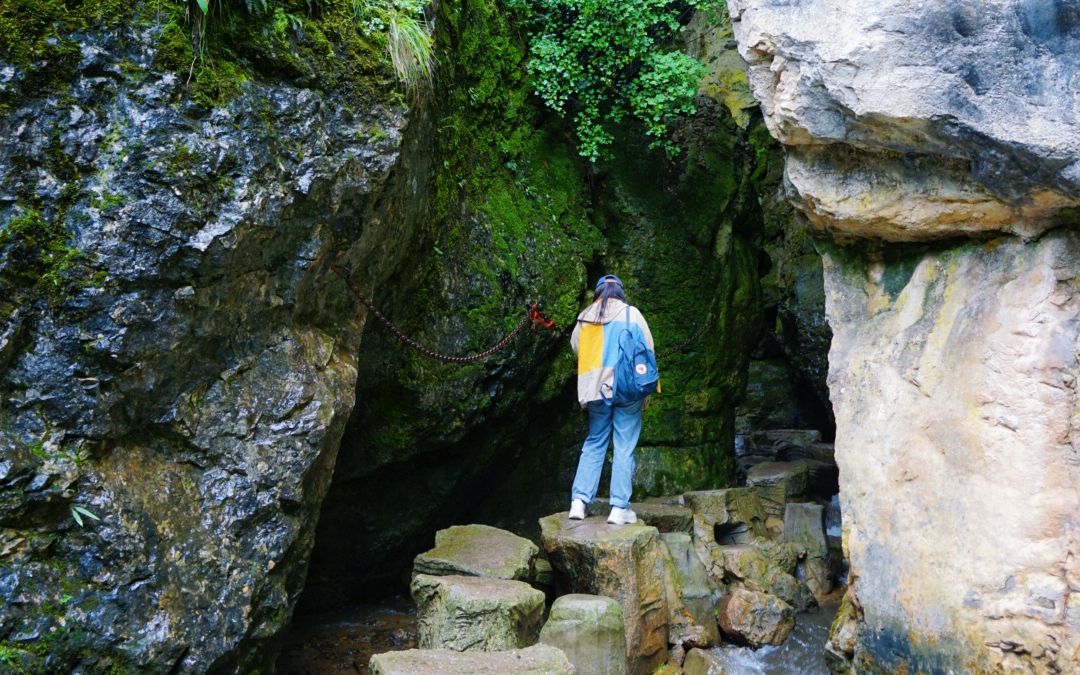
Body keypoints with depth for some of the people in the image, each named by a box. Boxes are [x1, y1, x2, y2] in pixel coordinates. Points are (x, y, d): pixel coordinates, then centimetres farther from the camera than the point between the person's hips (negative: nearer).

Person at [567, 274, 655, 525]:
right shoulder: (631, 314, 0)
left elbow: (577, 349, 16)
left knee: (593, 445, 13)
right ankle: (619, 508, 1)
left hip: (596, 390, 3)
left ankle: (578, 502, 5)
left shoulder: (584, 318, 7)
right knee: (624, 448, 2)